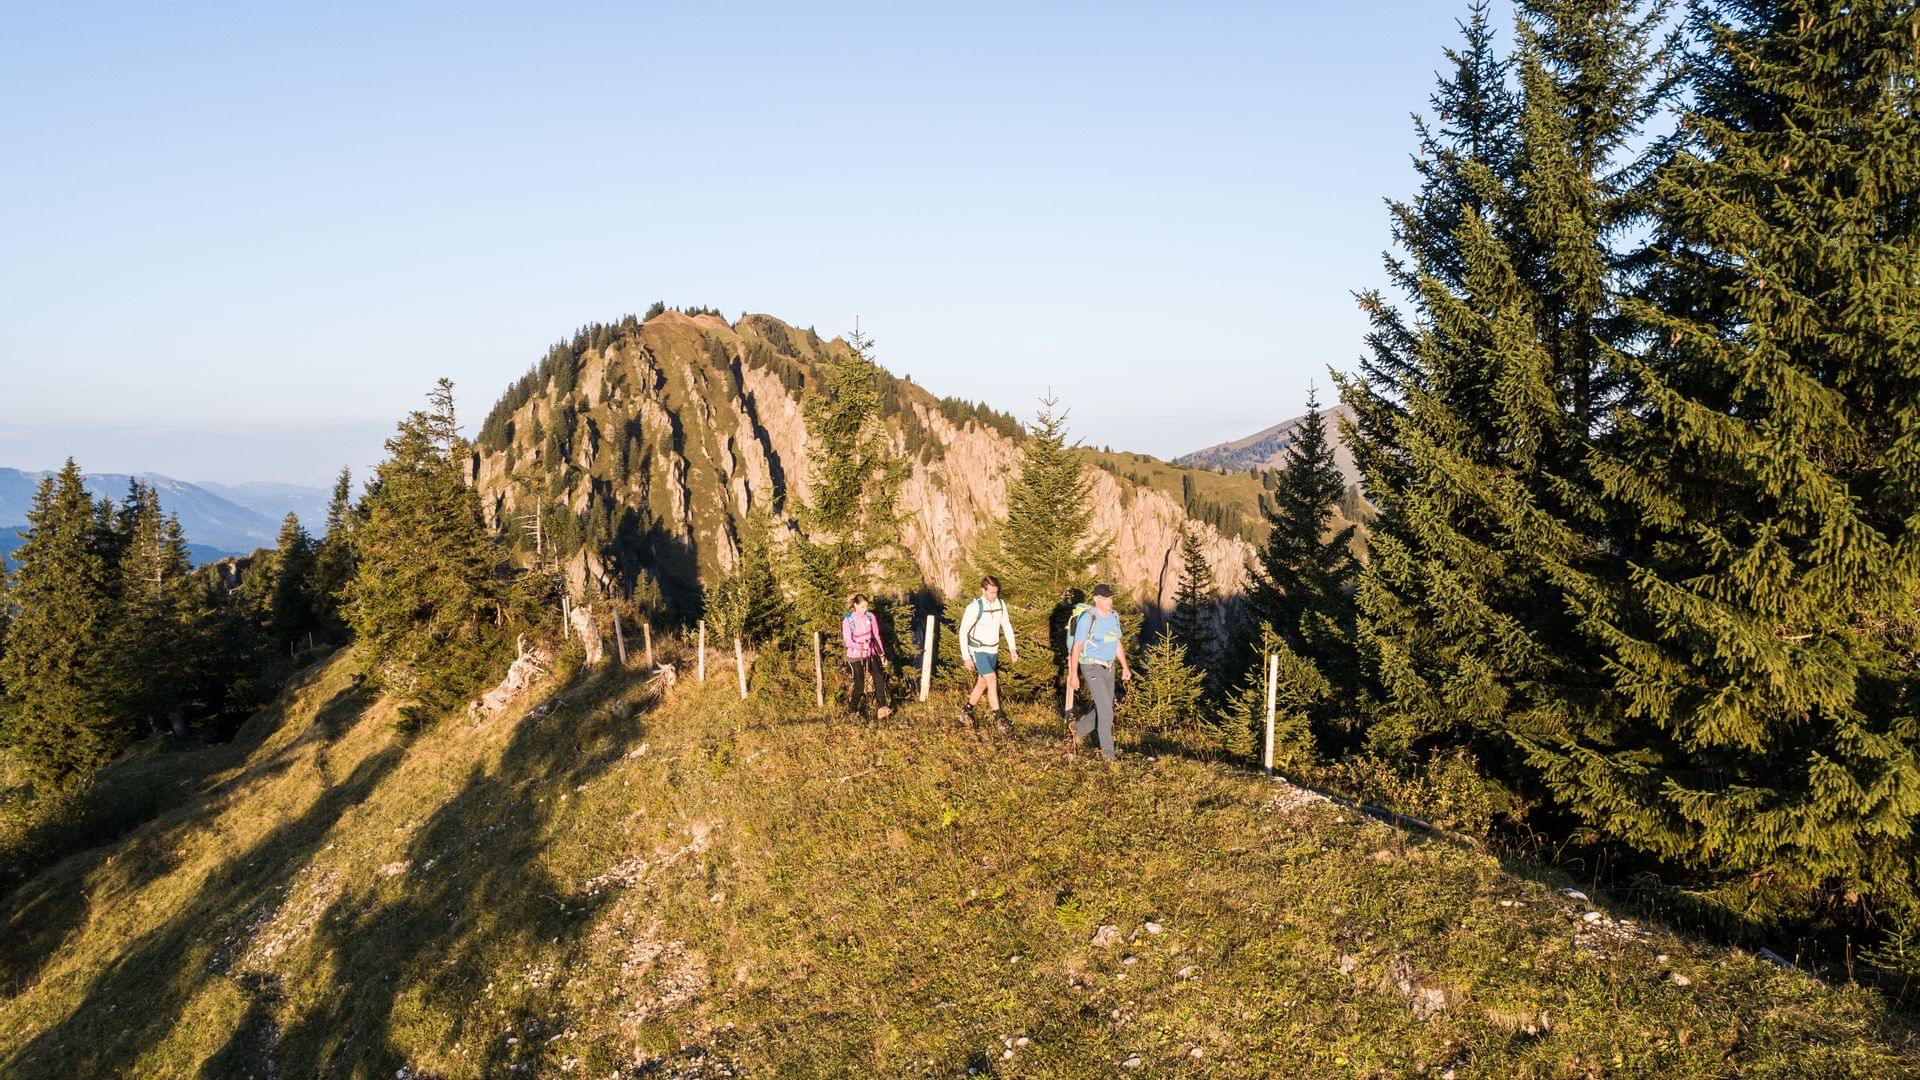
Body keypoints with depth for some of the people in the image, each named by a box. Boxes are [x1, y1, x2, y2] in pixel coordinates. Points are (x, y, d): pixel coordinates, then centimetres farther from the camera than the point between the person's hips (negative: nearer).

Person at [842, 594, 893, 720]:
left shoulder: (871, 617, -3)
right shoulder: (848, 621, -13)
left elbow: (876, 636, 6)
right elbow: (848, 642, -17)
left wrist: (882, 654, 7)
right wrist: (861, 646, -35)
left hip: (871, 654, 3)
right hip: (855, 656, -3)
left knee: (879, 678, -15)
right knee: (859, 686, 2)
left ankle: (882, 709, -18)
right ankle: (852, 709, 25)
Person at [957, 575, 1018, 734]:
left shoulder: (1000, 604, -5)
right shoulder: (974, 607, -21)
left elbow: (1007, 626, 8)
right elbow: (963, 632, -15)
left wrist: (1013, 649, 3)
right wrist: (966, 657, -16)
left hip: (993, 650, 6)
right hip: (978, 651, -6)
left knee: (983, 683, 15)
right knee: (992, 680, -17)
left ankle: (967, 709, 37)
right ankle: (999, 719, -14)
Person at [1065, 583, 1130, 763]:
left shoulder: (1113, 616, 5)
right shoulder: (1088, 618, -18)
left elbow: (1117, 643, 16)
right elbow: (1077, 647, -14)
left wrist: (1125, 667, 14)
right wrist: (1073, 674, -15)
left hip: (1108, 667, 8)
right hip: (1092, 668, -8)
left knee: (1103, 708, 13)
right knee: (1106, 709, -11)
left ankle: (1078, 732, 34)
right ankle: (1107, 752, 0)